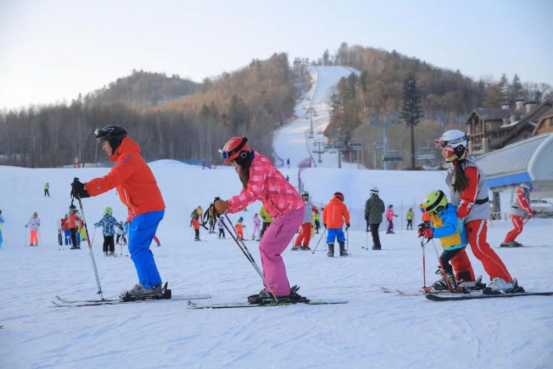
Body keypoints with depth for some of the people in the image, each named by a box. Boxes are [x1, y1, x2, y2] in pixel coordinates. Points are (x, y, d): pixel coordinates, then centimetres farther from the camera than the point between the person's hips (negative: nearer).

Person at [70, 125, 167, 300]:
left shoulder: (128, 157, -14)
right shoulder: (125, 158, 21)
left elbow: (110, 180, -26)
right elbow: (113, 180, 13)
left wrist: (86, 189, -31)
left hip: (147, 210, -10)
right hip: (141, 210, 10)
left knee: (137, 248, -9)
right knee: (138, 248, 12)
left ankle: (151, 286, -6)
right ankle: (148, 285, 16)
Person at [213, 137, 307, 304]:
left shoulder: (259, 166, -16)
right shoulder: (250, 169, 17)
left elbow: (253, 194, -29)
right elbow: (245, 197, 14)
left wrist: (227, 204, -32)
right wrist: (223, 209, 0)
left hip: (290, 211, -10)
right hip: (285, 212, 10)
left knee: (267, 248, -8)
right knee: (268, 248, 12)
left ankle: (281, 292, -5)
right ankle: (272, 290, 16)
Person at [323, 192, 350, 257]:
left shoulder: (328, 205, 12)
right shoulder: (342, 205, 4)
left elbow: (324, 214, 15)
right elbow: (346, 214, 2)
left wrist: (325, 223, 25)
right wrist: (347, 223, 12)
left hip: (329, 225, 1)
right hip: (338, 225, -1)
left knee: (330, 238, 1)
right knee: (341, 237, 13)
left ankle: (331, 251, -12)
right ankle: (342, 251, 10)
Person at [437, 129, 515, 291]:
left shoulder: (469, 169, -18)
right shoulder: (455, 168, 12)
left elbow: (468, 199, -22)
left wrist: (456, 218, -24)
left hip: (476, 214, -10)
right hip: (463, 214, 10)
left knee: (478, 246, -18)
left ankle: (503, 279, -16)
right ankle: (466, 278, 19)